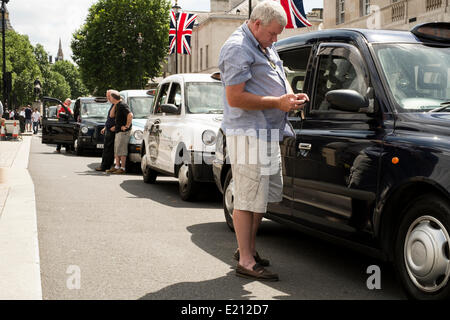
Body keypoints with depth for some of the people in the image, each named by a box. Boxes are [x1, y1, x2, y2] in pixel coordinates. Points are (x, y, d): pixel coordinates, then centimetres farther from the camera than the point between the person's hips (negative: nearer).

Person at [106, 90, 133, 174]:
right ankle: (117, 166, 19)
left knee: (121, 150, -7)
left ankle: (122, 168, -4)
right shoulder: (117, 106, 14)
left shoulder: (122, 105, -17)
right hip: (118, 131, 10)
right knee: (116, 149, 13)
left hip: (123, 131, -10)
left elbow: (130, 115, -28)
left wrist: (127, 126, -21)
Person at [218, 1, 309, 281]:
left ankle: (250, 247, 28)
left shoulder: (265, 47, 17)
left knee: (265, 194, 16)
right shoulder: (238, 48, -14)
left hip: (268, 132, 10)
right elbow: (235, 98, -21)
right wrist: (278, 102, -20)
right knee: (248, 198, -6)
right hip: (249, 134, -10)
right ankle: (246, 261, 1)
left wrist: (292, 97, 7)